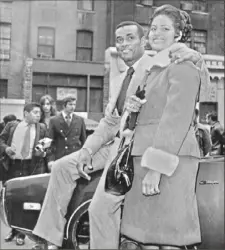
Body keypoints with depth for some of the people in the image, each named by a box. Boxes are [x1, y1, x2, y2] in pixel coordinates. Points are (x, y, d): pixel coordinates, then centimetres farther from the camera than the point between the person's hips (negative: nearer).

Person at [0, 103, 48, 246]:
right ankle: (13, 230, 26)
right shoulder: (12, 125, 8)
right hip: (13, 167, 1)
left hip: (33, 168, -1)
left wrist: (44, 151, -10)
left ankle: (21, 233, 12)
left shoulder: (42, 128, 8)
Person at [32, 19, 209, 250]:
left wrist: (194, 56, -32)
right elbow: (109, 122, 18)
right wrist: (87, 149, 2)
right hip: (115, 144, 8)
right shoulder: (117, 80, 21)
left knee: (102, 205, -25)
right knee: (62, 166, -1)